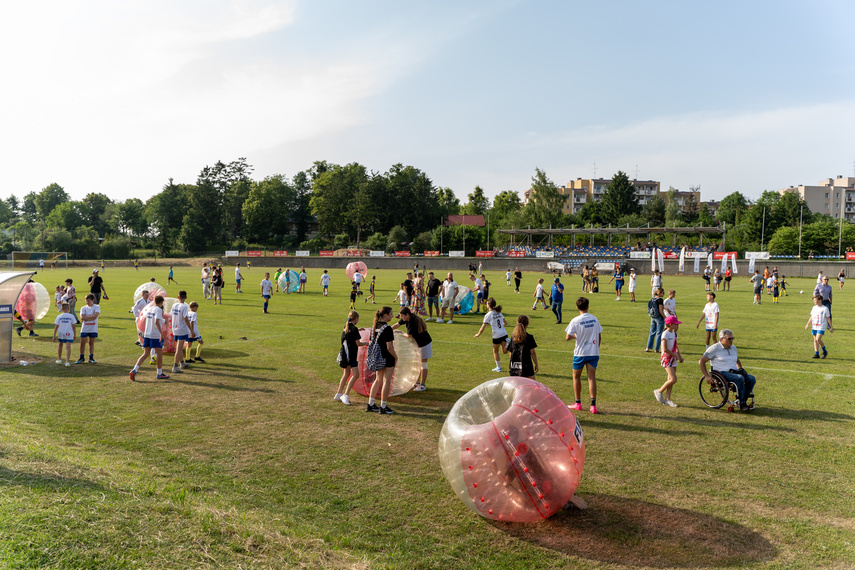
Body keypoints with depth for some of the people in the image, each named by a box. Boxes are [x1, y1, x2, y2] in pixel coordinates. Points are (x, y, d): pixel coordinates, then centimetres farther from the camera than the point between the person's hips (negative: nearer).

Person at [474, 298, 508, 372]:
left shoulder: (488, 315, -5)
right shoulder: (499, 313, 12)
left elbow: (483, 328, -4)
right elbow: (505, 323, 20)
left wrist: (478, 334, 12)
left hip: (496, 336, -4)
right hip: (504, 334, 4)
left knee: (495, 351, 15)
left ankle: (498, 367, 24)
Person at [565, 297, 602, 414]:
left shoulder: (575, 321, -12)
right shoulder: (594, 319, 2)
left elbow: (567, 338, -13)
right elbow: (599, 337, 9)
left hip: (580, 353, -3)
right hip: (594, 353, 3)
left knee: (576, 377, 13)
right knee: (591, 377, 3)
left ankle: (578, 403, 18)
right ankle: (593, 405, -4)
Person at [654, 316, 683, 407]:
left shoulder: (674, 333, 11)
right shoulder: (665, 334, -15)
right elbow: (665, 349, -21)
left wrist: (680, 356, 4)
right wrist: (675, 355, -15)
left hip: (673, 359, 8)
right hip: (666, 358, -8)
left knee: (670, 380, 7)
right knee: (673, 379, -14)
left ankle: (667, 399, 13)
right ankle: (659, 392, 4)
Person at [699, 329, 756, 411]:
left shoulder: (733, 348, 20)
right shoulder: (714, 348, -2)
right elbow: (701, 362, -4)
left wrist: (741, 370, 18)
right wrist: (707, 376, -11)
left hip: (734, 372, 7)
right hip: (722, 373, -7)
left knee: (752, 379, -19)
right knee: (740, 378, -33)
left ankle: (743, 400, -16)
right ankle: (741, 403, -25)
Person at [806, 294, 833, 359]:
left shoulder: (825, 308, -6)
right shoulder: (814, 308, 10)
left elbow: (828, 319, -1)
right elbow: (811, 317, 17)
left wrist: (831, 327, 2)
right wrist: (807, 324, 12)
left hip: (821, 327, -6)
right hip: (814, 327, 6)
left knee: (818, 339, -17)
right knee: (815, 340, 6)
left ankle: (824, 351, 4)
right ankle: (816, 354, 11)